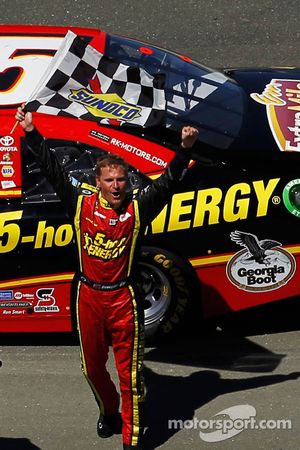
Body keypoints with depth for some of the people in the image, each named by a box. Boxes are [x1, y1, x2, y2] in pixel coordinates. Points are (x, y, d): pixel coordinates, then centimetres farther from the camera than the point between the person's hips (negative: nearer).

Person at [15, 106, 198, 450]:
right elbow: (53, 170, -1)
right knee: (93, 367, 18)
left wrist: (185, 149, -26)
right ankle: (108, 412, 44)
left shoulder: (138, 206, -5)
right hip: (89, 296, 3)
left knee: (130, 372, -1)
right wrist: (32, 134, -5)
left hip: (123, 298, -2)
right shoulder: (81, 201, -1)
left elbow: (169, 181, -12)